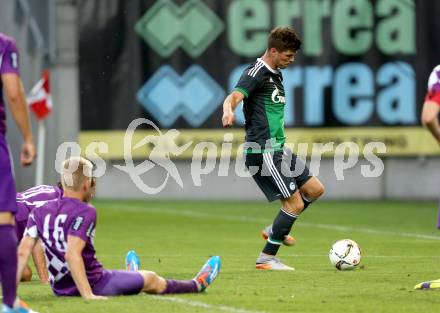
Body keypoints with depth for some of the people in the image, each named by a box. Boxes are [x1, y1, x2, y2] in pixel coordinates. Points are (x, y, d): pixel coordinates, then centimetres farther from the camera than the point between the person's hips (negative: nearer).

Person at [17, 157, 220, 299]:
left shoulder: (40, 212, -1)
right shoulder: (85, 212, -20)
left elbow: (23, 251, -9)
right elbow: (72, 254, -31)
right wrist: (88, 295, -33)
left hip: (60, 288, 7)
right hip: (94, 285, -7)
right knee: (151, 279, 18)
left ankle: (130, 277, 73)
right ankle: (197, 285, 43)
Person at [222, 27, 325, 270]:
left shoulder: (276, 74, 15)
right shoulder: (257, 72, -14)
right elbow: (234, 96, -31)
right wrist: (228, 111, -54)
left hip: (277, 149, 10)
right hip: (263, 152, -10)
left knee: (315, 189, 11)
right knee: (295, 203, -10)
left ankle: (275, 230, 23)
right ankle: (266, 259, -1)